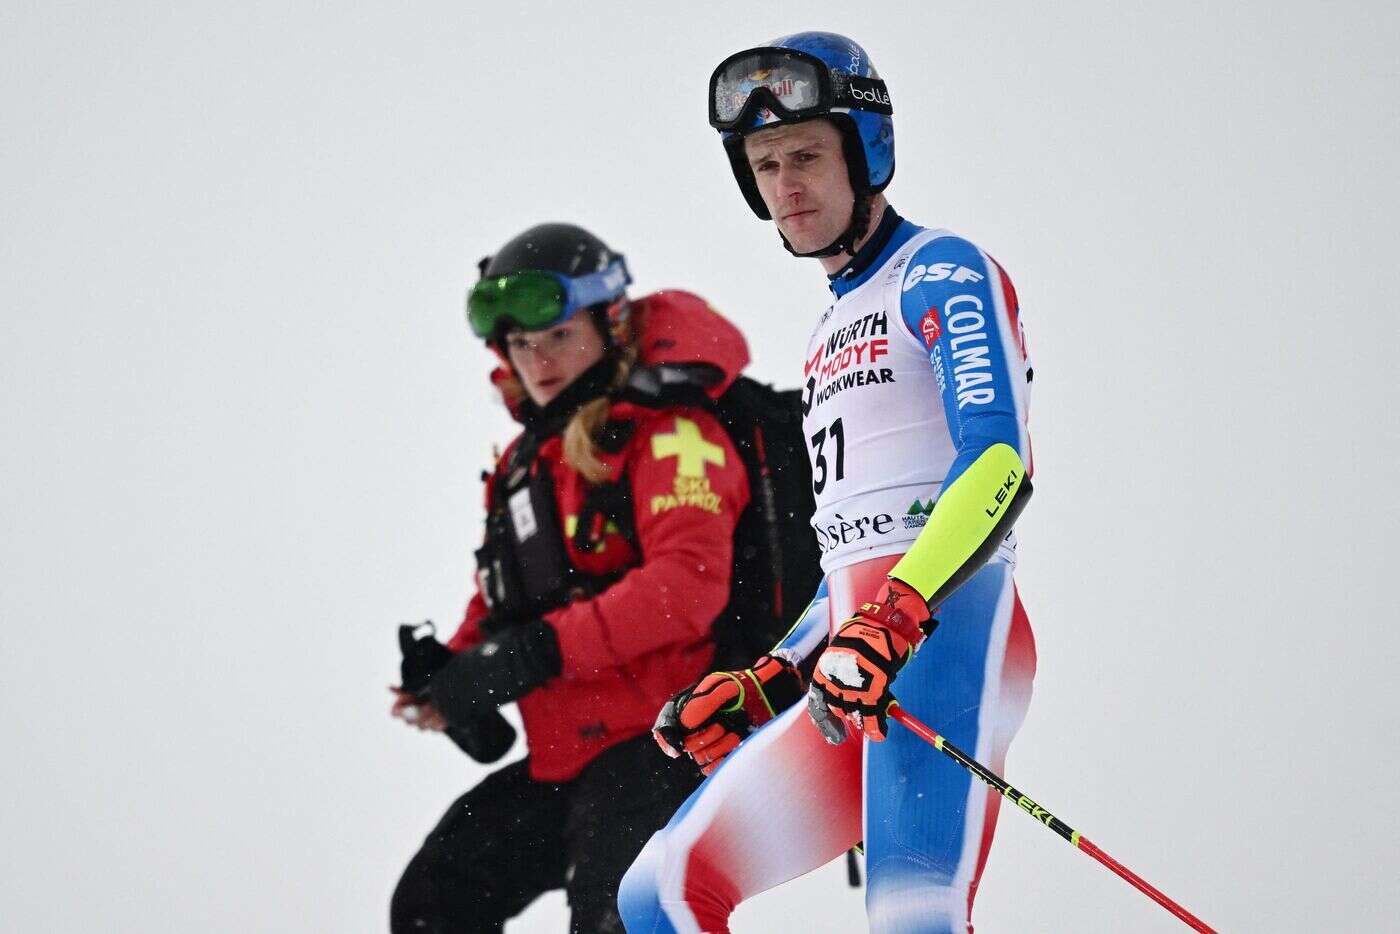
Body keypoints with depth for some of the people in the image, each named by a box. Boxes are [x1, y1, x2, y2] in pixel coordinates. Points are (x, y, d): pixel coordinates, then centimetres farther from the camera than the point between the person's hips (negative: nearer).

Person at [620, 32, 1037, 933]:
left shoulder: (941, 273, 1)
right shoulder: (833, 333, 27)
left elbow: (998, 460, -15)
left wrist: (896, 620, -28)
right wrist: (762, 686, 21)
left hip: (947, 631, -9)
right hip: (858, 666, 9)